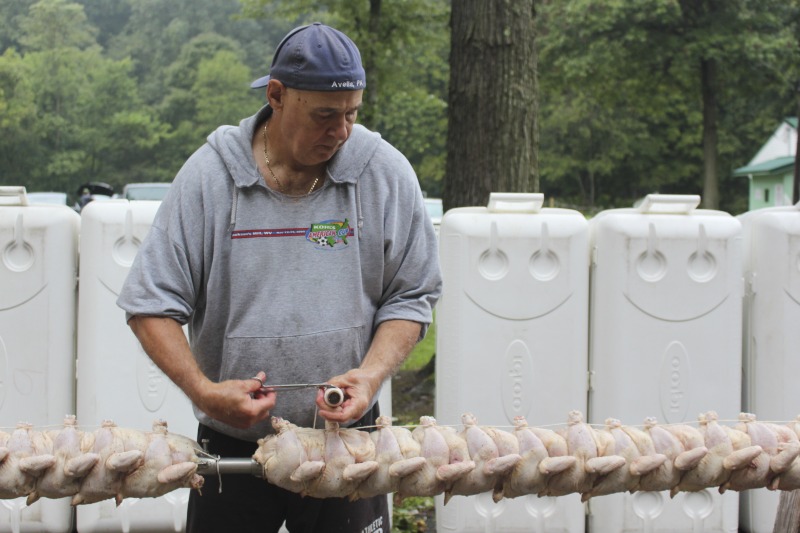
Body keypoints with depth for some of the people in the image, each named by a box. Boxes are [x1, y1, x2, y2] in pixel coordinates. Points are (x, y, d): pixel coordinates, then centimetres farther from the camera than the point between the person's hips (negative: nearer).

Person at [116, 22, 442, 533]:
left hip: (345, 435, 0)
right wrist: (203, 391, -16)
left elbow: (411, 296, 2)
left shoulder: (386, 174, -3)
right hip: (231, 443, 0)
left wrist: (372, 375, -14)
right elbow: (151, 304, -4)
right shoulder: (208, 176, -6)